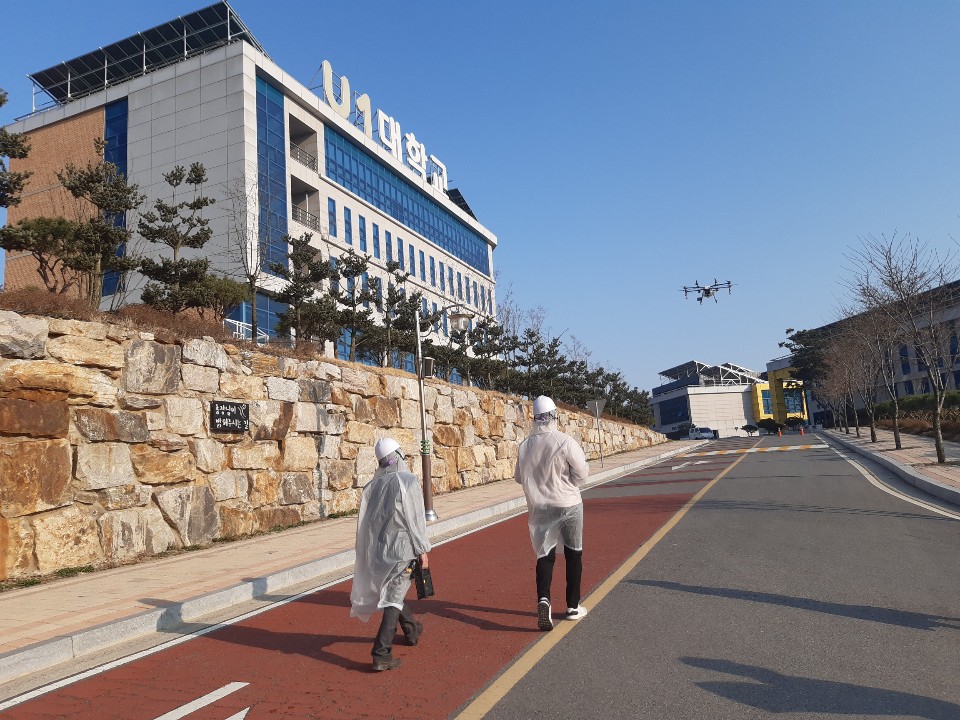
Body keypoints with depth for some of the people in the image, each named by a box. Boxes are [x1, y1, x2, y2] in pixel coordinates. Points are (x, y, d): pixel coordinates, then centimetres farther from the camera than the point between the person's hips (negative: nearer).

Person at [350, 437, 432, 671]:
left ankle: (412, 630, 46)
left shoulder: (373, 485, 3)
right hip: (403, 549, -6)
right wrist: (423, 550, -6)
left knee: (391, 591, 24)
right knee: (393, 600, -2)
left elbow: (364, 521, 8)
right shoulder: (408, 481, -14)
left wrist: (367, 554, 18)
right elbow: (415, 520, -14)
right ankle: (381, 655, -6)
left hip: (378, 549, 6)